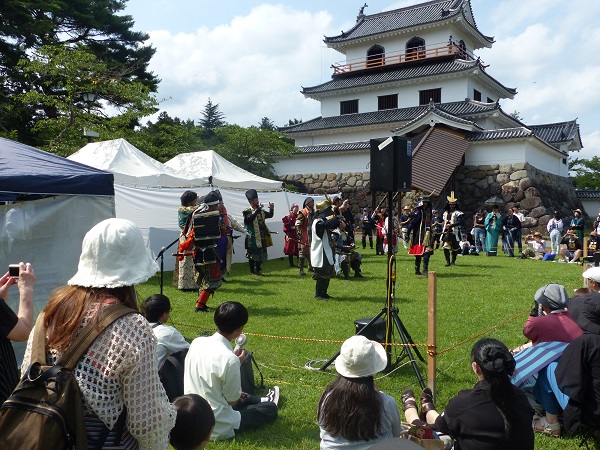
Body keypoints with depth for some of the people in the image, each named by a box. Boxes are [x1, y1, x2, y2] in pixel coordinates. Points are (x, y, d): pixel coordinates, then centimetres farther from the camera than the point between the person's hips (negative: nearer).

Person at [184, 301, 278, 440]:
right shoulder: (229, 359, -30)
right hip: (217, 428, -6)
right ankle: (269, 403, 49)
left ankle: (262, 401, 59)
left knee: (242, 397, 33)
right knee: (270, 409, 18)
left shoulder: (197, 342, -9)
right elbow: (233, 400, -15)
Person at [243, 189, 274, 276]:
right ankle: (252, 271, 11)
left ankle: (258, 270, 26)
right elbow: (250, 218, -28)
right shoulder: (247, 211, -9)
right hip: (252, 238, -7)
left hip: (262, 237, 7)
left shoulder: (261, 211, 12)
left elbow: (270, 215, 15)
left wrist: (272, 209, -4)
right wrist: (258, 209, -27)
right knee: (252, 255, 1)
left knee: (261, 254, 13)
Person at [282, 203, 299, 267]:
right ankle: (291, 263, 9)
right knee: (290, 250, 1)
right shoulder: (288, 217, -4)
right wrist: (287, 234, -15)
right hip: (291, 235, -4)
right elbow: (286, 226, -7)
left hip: (298, 235, 4)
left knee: (298, 250, 6)